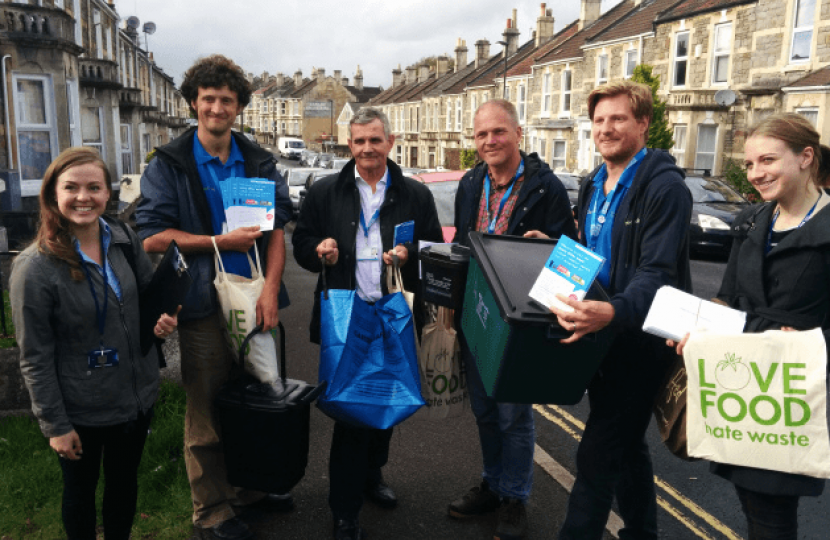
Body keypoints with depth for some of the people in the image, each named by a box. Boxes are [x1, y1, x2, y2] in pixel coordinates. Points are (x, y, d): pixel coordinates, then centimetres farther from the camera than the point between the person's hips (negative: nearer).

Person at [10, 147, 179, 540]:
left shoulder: (124, 241, -6)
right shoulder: (34, 267, -19)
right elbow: (35, 359, -13)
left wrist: (161, 318, -10)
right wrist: (55, 425, -10)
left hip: (137, 396, 4)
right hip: (81, 411, -4)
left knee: (124, 484, 24)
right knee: (81, 493, 19)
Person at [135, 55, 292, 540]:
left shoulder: (259, 162, 10)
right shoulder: (169, 165, 0)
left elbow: (277, 230, 5)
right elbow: (152, 237, -6)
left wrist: (271, 289, -8)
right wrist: (221, 241, -11)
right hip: (204, 305, -3)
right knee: (207, 412, 5)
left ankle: (251, 486, 34)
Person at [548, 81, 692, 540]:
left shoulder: (664, 187, -16)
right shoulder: (594, 185, 11)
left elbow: (657, 273, -26)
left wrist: (613, 312, -43)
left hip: (639, 338, -8)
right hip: (601, 333, 9)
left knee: (597, 454, -6)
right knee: (625, 447, 22)